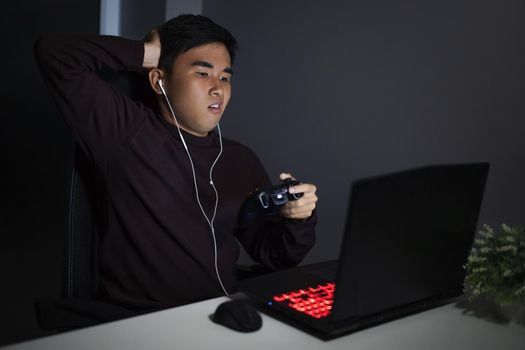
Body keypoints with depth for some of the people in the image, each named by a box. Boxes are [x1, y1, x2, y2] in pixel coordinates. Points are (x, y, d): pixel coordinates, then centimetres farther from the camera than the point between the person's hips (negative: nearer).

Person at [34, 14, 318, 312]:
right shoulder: (124, 130, -1)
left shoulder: (242, 161, 12)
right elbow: (54, 53, -7)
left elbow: (272, 254, 13)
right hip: (135, 321, -4)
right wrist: (145, 54, -2)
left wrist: (298, 220, -8)